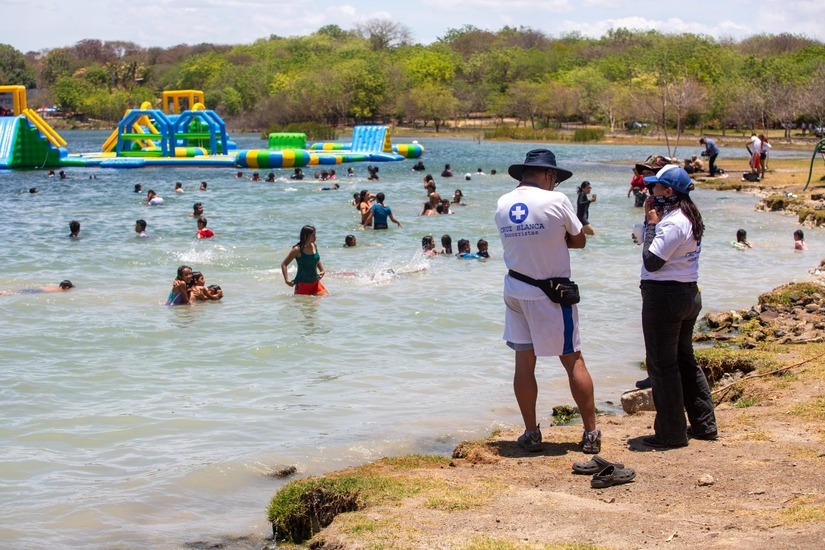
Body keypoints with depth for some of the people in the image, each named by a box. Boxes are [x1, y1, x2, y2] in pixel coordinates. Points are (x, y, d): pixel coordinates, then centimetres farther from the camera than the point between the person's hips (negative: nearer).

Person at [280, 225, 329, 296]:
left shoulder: (314, 246, 3)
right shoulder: (297, 250, -13)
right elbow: (284, 264, -9)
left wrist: (322, 271, 14)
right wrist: (287, 280, -17)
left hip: (315, 282, 5)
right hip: (302, 284, -5)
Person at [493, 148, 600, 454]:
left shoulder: (502, 204, 3)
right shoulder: (556, 201, -13)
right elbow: (579, 241, -1)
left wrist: (547, 239, 6)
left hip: (515, 289, 5)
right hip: (551, 292, -5)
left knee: (524, 363, 9)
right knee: (573, 361, 4)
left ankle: (531, 434, 13)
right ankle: (591, 434, 7)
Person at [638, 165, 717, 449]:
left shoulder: (671, 223, -20)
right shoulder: (689, 219, 11)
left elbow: (651, 262, -21)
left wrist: (652, 224, -13)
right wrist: (654, 221, 3)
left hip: (664, 296, -10)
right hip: (689, 294, 10)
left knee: (662, 365, -1)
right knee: (685, 360, 19)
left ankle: (671, 433, 4)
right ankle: (703, 424, 25)